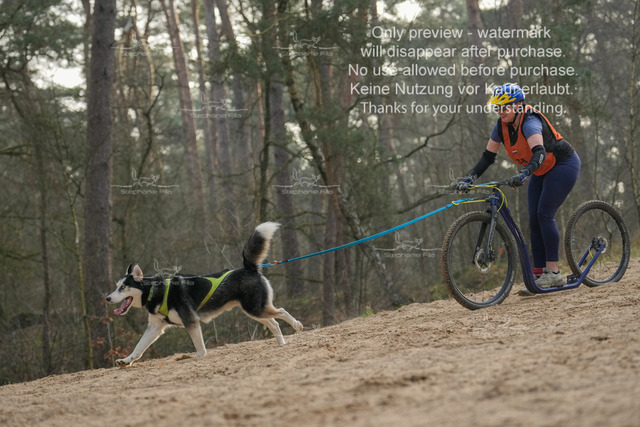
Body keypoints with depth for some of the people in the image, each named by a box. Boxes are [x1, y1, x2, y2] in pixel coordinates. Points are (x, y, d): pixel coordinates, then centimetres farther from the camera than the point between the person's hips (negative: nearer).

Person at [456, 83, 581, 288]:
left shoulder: (530, 123, -30)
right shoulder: (502, 126, -6)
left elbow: (540, 153, -45)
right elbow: (488, 156, 0)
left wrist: (523, 174, -60)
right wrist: (469, 179, -11)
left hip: (563, 165, -8)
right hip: (542, 172, 8)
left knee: (544, 215, -18)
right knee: (534, 220, 0)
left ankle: (553, 273, -16)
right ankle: (539, 273, 1)